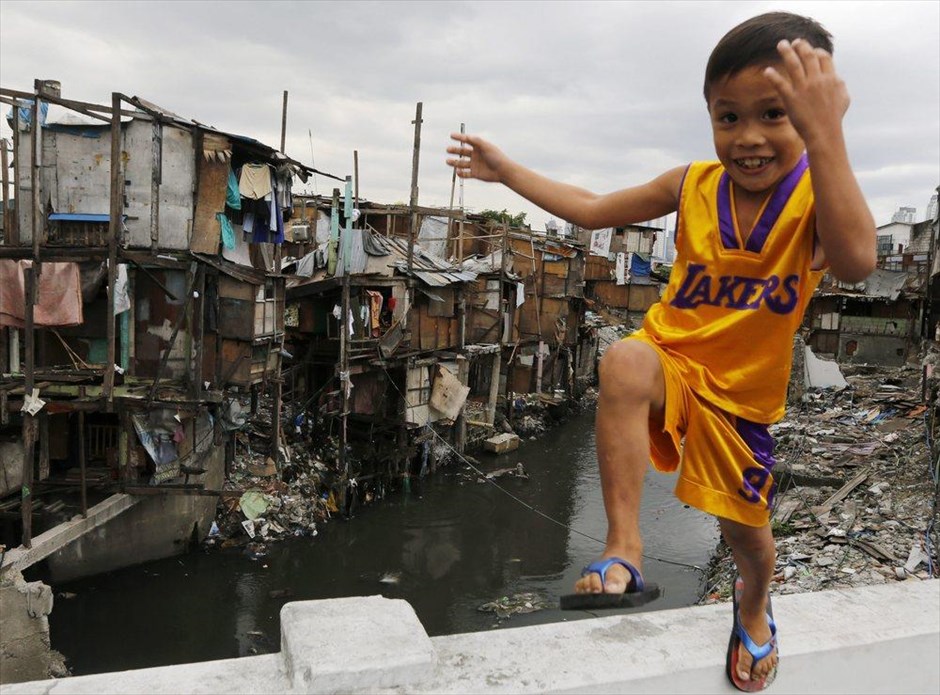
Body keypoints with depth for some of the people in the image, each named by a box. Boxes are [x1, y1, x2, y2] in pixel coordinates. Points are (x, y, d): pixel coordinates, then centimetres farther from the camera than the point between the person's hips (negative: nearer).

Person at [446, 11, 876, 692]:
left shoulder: (819, 194, -17)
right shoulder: (694, 185, -9)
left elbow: (856, 260, -41)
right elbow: (592, 209, 4)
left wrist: (824, 134, -50)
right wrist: (507, 170, 5)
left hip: (742, 394, 0)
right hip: (671, 358, 0)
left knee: (747, 529, 14)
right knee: (622, 362, -37)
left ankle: (755, 606, 54)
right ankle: (625, 548, -25)